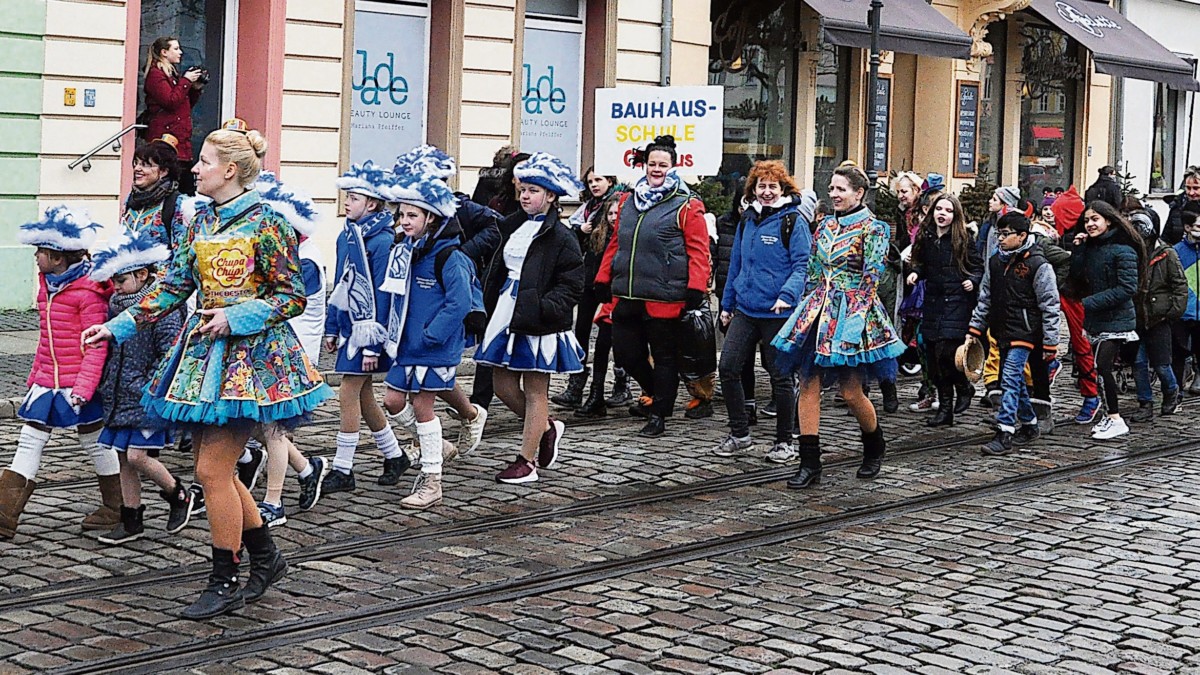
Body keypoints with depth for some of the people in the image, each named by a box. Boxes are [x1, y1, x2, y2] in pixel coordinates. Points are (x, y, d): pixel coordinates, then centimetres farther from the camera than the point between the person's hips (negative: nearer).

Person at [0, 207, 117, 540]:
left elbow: (96, 344, -19)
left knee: (95, 444, 7)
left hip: (77, 384, -8)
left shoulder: (88, 291, -16)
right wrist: (35, 377, 22)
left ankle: (116, 509, 24)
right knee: (28, 444, 2)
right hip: (47, 383, 8)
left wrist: (84, 386, -25)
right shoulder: (47, 284, 10)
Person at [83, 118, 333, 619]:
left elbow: (292, 297, -10)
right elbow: (174, 286, 14)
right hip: (205, 350, 8)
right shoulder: (201, 221, 10)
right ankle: (266, 557, 27)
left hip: (247, 353, -8)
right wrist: (118, 327, 9)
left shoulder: (266, 222, -11)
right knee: (214, 469, 10)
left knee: (212, 470, -7)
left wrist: (234, 317, -20)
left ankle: (224, 582, 6)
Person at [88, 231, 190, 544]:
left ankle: (179, 496, 11)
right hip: (119, 398, 8)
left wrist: (150, 388, -19)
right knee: (124, 459, 9)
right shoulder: (117, 306, 11)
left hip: (147, 399, -8)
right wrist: (104, 385, 14)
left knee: (137, 455, -12)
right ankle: (131, 520, 17)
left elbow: (170, 353, -17)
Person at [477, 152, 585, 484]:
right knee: (503, 386, 9)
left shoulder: (561, 238, -10)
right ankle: (548, 428, 32)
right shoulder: (513, 227, 12)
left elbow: (571, 285, -12)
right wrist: (488, 308, 12)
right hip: (507, 316, 8)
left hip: (538, 324, -7)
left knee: (535, 392, 2)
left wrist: (546, 308, -25)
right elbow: (498, 273, 20)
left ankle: (526, 461, 9)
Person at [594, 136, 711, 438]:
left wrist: (696, 290, -16)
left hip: (664, 299, -6)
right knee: (625, 353, 10)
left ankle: (658, 414, 14)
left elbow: (698, 252, -9)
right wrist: (603, 280, 17)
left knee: (664, 357, 4)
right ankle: (655, 393, 35)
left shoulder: (686, 206, -5)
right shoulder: (628, 201, 14)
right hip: (627, 296, 6)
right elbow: (615, 243, 19)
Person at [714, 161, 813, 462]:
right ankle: (739, 434, 11)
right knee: (728, 368, -2)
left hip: (778, 312, -6)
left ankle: (784, 442, 15)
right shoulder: (747, 221, 13)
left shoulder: (793, 221, -6)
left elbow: (802, 265, -12)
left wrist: (787, 295, -28)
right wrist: (727, 304, 22)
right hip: (745, 310, 6)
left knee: (780, 376, 3)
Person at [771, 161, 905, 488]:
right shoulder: (825, 225, 14)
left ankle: (875, 448, 26)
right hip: (818, 312, 6)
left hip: (852, 313, -6)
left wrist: (856, 315, -17)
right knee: (808, 386, -2)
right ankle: (809, 464, 0)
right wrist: (804, 310, 14)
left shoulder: (872, 229, -4)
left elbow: (872, 277, -10)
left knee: (851, 392, -2)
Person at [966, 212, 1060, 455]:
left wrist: (1050, 343, -11)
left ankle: (1004, 435, -17)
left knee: (1010, 379, -15)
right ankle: (1029, 425, 30)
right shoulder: (995, 262, 9)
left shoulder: (1037, 265, -11)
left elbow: (1050, 307, -10)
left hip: (1024, 332, -7)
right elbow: (985, 299, 17)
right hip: (1002, 331, 7)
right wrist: (975, 329, 11)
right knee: (1015, 380, 15)